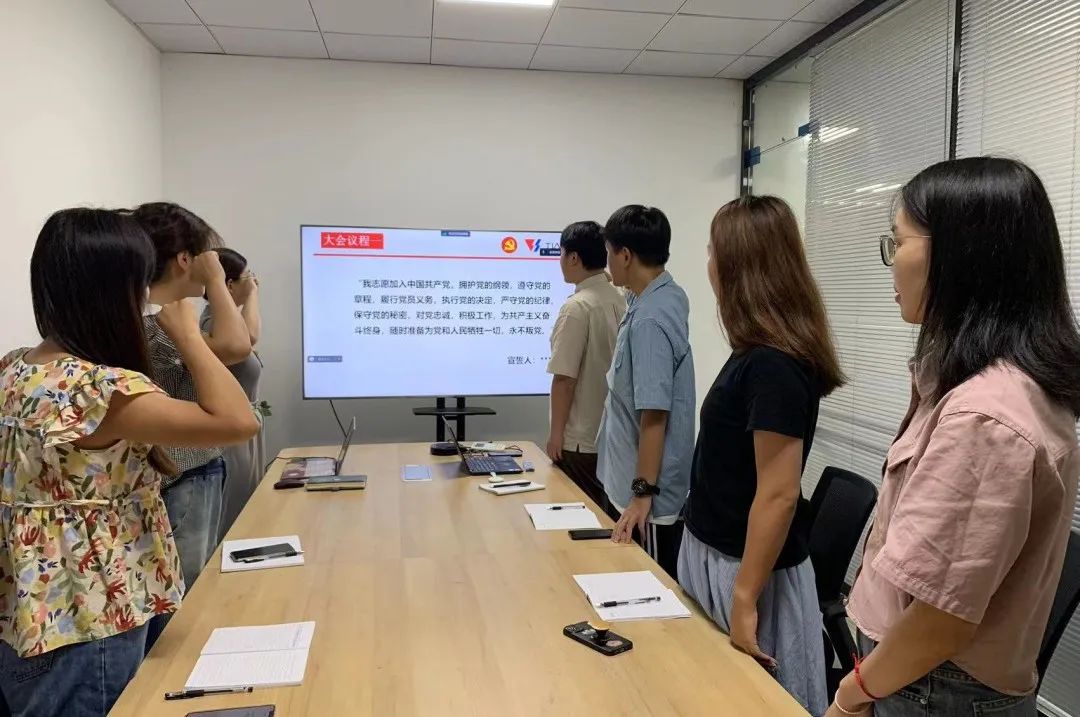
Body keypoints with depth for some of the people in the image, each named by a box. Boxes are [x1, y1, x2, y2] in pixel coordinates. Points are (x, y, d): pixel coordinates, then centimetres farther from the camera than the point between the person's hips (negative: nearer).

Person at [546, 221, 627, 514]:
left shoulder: (577, 307, -17)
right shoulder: (621, 301, 4)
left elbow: (564, 378, -18)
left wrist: (556, 433, -9)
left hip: (581, 440, -7)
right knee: (607, 514, 14)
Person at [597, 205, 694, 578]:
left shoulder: (649, 320, -26)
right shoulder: (668, 296, 4)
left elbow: (654, 414, -27)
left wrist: (643, 493, -24)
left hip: (651, 494, -10)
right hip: (637, 483, 10)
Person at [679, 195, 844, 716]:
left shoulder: (773, 365, -24)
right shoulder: (761, 354, 5)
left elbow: (779, 495, -24)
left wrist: (744, 598, -20)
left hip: (745, 568, -8)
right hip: (714, 553, 9)